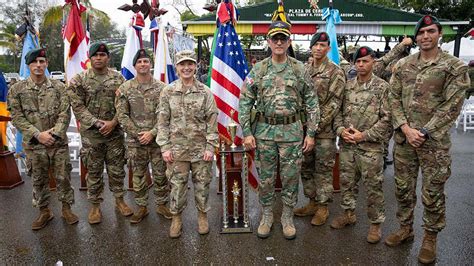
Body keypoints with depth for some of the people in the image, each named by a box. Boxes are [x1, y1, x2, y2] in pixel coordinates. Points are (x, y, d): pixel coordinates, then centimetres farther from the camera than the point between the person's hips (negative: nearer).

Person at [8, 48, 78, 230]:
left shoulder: (58, 86, 2)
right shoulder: (17, 89, 1)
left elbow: (65, 113, -3)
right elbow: (17, 117, -2)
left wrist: (54, 132, -14)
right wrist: (38, 134, -13)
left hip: (58, 142, 0)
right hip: (34, 144, 0)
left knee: (63, 177, 7)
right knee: (39, 180, 12)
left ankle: (66, 208, 24)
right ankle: (44, 211, 29)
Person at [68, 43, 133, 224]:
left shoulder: (118, 79, 3)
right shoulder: (79, 80, -1)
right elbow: (77, 107, -6)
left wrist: (113, 122, -13)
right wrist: (97, 122, -15)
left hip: (115, 133, 1)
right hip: (91, 134, -1)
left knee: (117, 169, 11)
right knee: (94, 172, 9)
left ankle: (119, 200, 28)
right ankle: (95, 206, 23)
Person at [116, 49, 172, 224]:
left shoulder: (161, 88, -1)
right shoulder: (125, 88, 0)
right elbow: (122, 115, -2)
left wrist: (152, 133, -13)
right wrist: (137, 134, -10)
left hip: (157, 140, 0)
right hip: (135, 141, 1)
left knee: (161, 175, 9)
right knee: (138, 176, 11)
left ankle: (161, 205, 27)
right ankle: (141, 207, 27)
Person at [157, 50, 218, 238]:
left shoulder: (205, 92, 0)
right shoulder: (168, 92, 2)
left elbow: (212, 121, -1)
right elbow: (162, 121, 2)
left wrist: (210, 147, -7)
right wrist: (165, 147, -4)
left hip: (201, 149, 0)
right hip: (177, 148, 0)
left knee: (202, 184, 10)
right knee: (177, 185, 8)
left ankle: (202, 216, 30)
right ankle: (176, 219, 26)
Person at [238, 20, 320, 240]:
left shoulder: (300, 69, 1)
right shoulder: (258, 70, 1)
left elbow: (312, 103, 2)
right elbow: (244, 102, 1)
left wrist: (311, 133, -2)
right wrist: (247, 133, -5)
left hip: (292, 131, 0)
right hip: (264, 131, 1)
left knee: (291, 178, 9)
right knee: (265, 178, 10)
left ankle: (287, 217, 28)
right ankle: (267, 216, 29)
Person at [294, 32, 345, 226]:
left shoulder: (335, 72, -5)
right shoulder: (304, 71, 12)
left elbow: (334, 103, -12)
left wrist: (317, 125, -16)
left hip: (324, 130, -6)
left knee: (323, 169, 3)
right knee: (306, 167, 13)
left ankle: (323, 207, 17)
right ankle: (312, 202, 28)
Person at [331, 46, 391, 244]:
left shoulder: (382, 87, -5)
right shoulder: (347, 86, 8)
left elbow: (386, 118, -9)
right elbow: (338, 111, 11)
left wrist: (364, 135, -14)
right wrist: (341, 130, -6)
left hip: (370, 147, -4)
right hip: (347, 145, 5)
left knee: (373, 186, 5)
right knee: (347, 182, 16)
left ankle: (376, 223, 21)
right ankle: (349, 214, 35)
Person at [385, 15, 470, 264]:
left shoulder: (455, 66, -3)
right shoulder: (402, 65, 7)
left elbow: (451, 106, -8)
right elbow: (394, 98, 4)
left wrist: (424, 132, -14)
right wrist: (405, 128, -9)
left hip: (434, 141, -3)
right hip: (403, 138, 4)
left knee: (432, 193, 6)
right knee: (403, 187, 13)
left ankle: (430, 238, 25)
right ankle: (405, 228, 32)